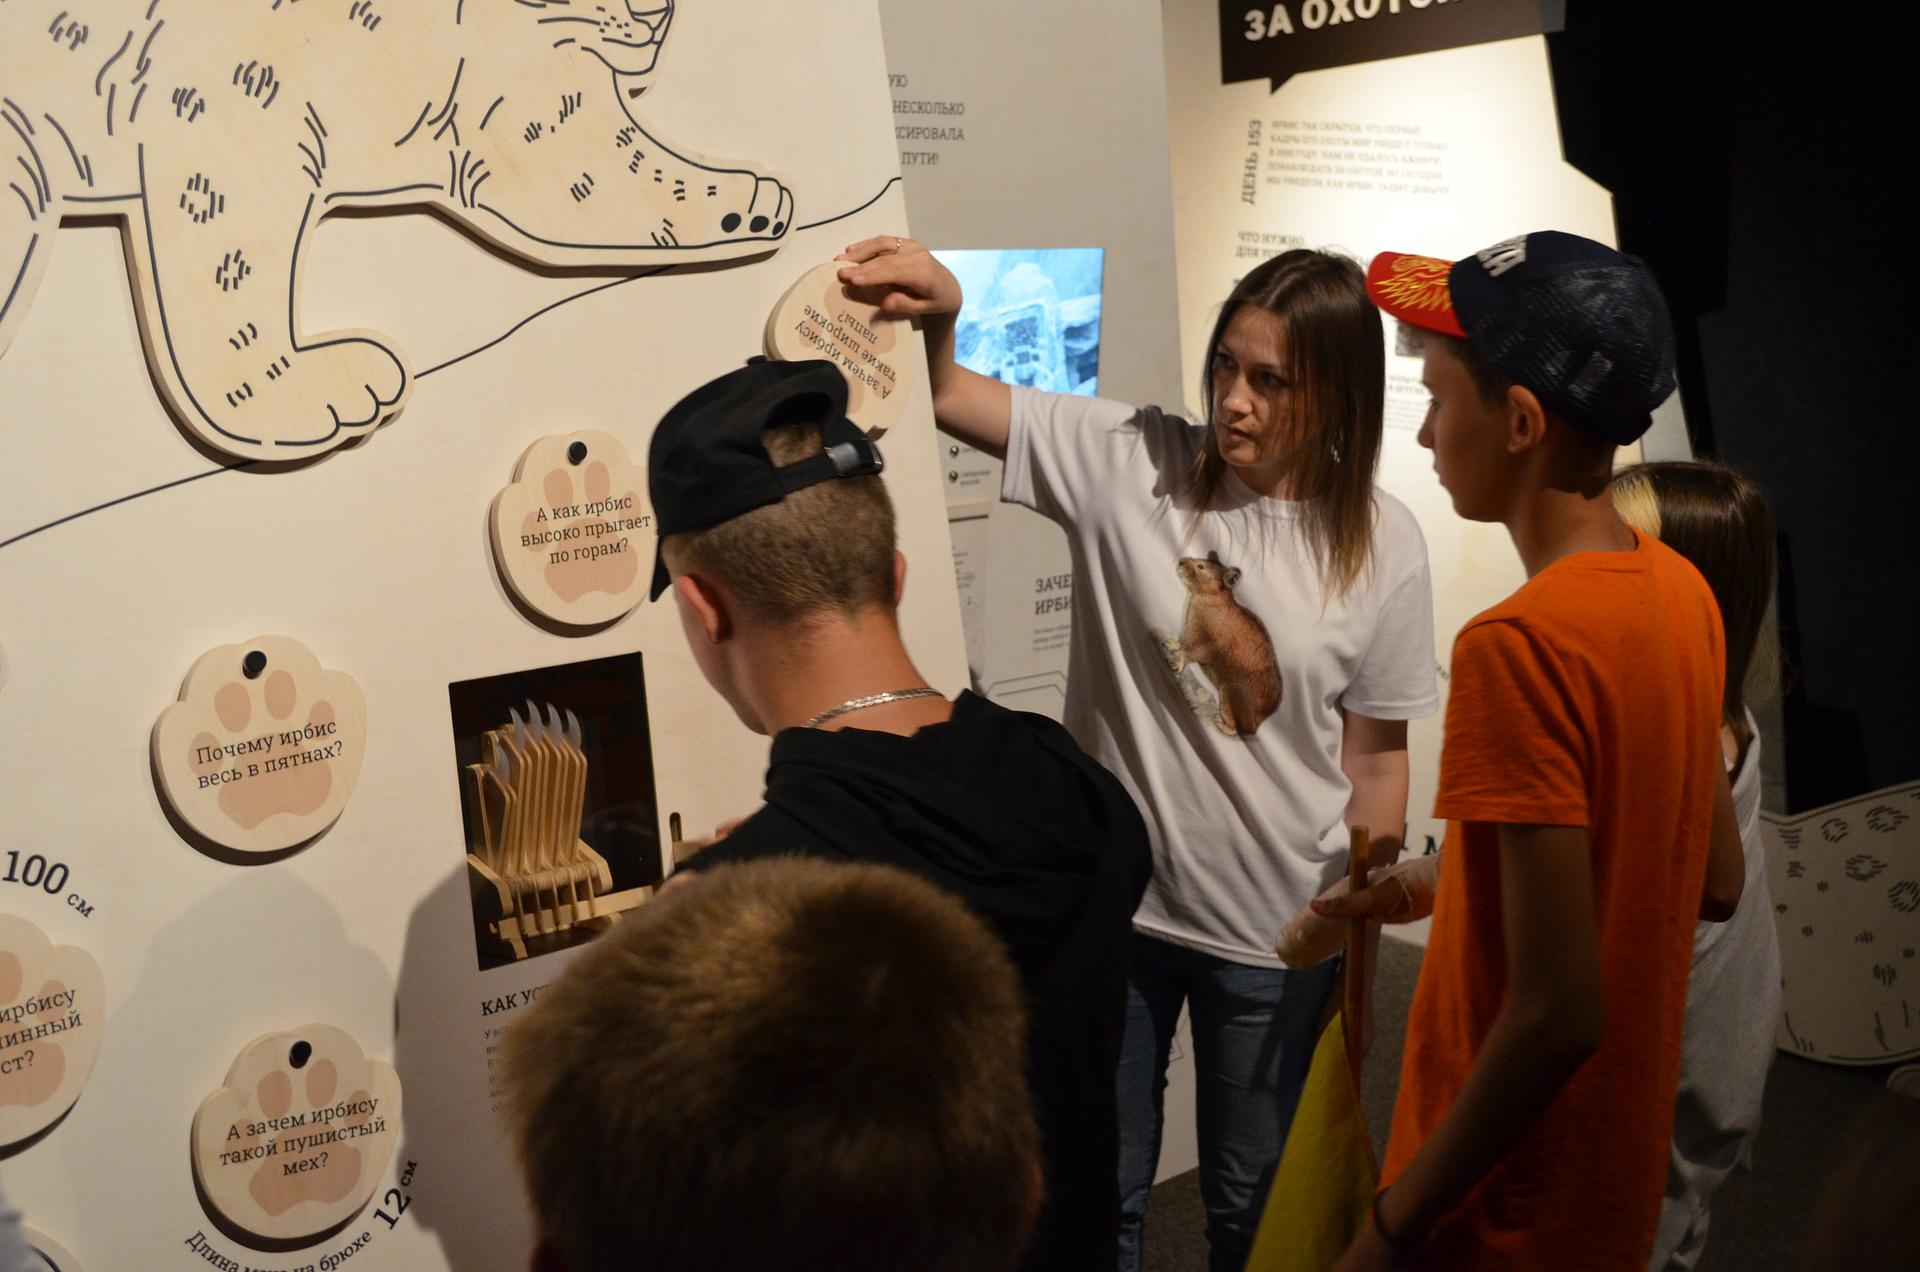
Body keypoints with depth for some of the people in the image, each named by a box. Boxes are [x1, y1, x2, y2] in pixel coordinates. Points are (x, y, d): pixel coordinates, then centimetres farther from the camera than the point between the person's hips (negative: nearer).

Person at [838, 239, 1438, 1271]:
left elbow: (1377, 761, -1)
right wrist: (938, 317, -35)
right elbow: (949, 400, -12)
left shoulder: (1380, 545, -8)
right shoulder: (1129, 462, -9)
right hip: (1112, 908, 1)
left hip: (1276, 935, 0)